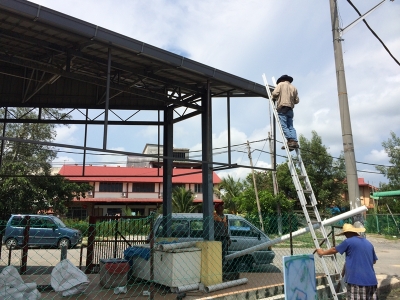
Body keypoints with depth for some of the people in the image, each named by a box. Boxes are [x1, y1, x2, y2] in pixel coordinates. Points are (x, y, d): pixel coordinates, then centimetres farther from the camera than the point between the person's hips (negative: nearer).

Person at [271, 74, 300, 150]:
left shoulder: (281, 84, 7)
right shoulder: (293, 87, 20)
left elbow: (275, 93, -6)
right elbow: (297, 100, 14)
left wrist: (273, 98, 14)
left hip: (282, 108, -6)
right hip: (290, 109, 6)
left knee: (284, 126, -11)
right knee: (290, 126, 6)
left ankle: (290, 140, -23)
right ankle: (294, 141, -7)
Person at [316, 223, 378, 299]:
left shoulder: (348, 242, -4)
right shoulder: (369, 243, 14)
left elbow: (334, 250, 9)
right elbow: (374, 261, 24)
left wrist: (322, 252, 25)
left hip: (357, 280, -6)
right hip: (371, 280, 7)